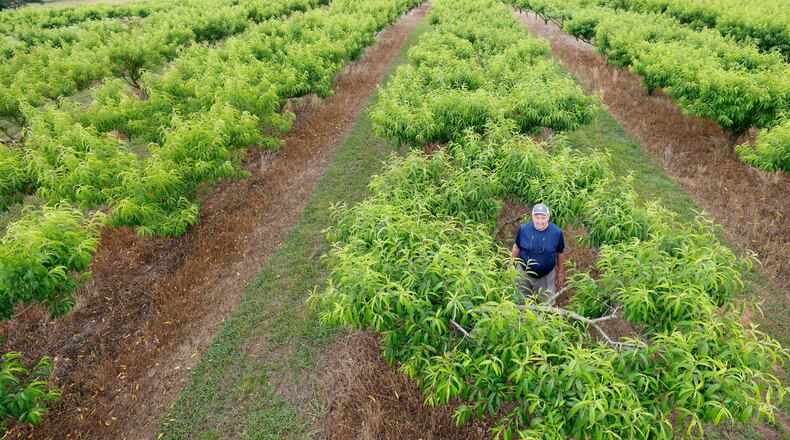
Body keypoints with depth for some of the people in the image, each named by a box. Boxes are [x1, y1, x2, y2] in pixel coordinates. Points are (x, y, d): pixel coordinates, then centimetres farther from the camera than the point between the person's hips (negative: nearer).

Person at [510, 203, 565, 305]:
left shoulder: (556, 232, -16)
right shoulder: (523, 229, -16)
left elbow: (560, 253, -2)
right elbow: (516, 247, -1)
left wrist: (560, 273, 7)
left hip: (546, 275, 0)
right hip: (524, 272, 1)